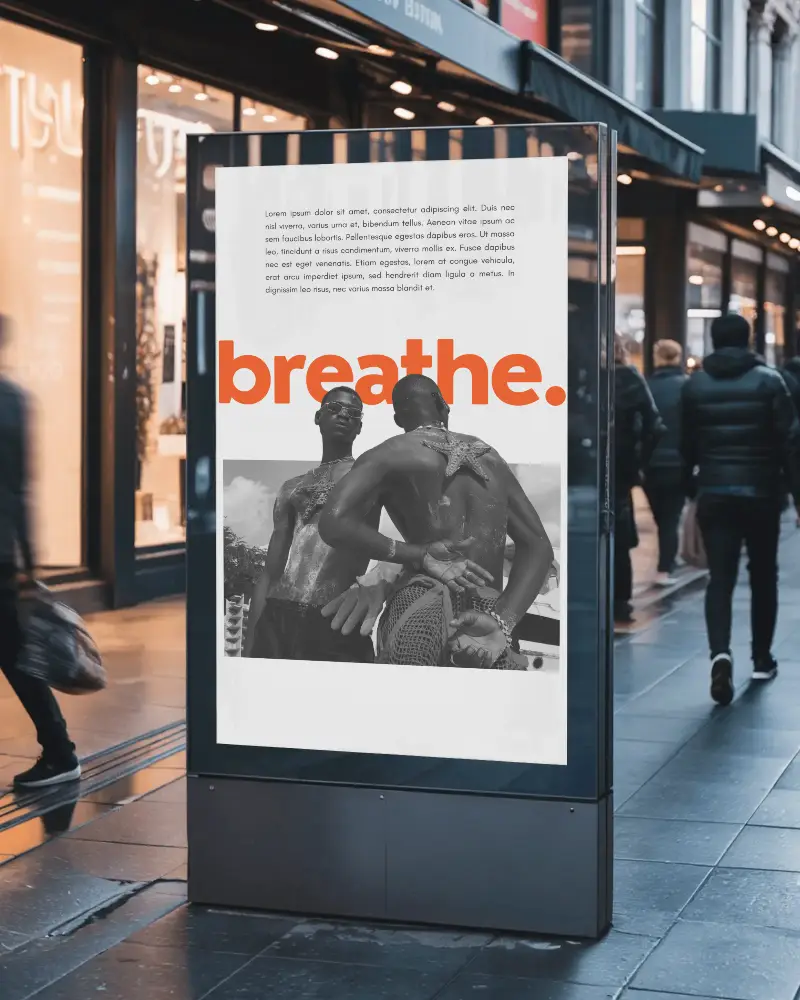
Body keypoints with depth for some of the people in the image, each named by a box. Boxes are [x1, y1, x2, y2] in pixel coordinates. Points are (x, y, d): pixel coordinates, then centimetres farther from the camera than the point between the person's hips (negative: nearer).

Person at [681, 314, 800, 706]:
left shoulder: (694, 386, 3)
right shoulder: (768, 381, -4)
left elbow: (687, 446, 8)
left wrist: (691, 488, 19)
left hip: (713, 493, 1)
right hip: (761, 492, -1)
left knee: (720, 576, -2)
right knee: (763, 575, 14)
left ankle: (720, 651, -24)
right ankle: (762, 659, 22)